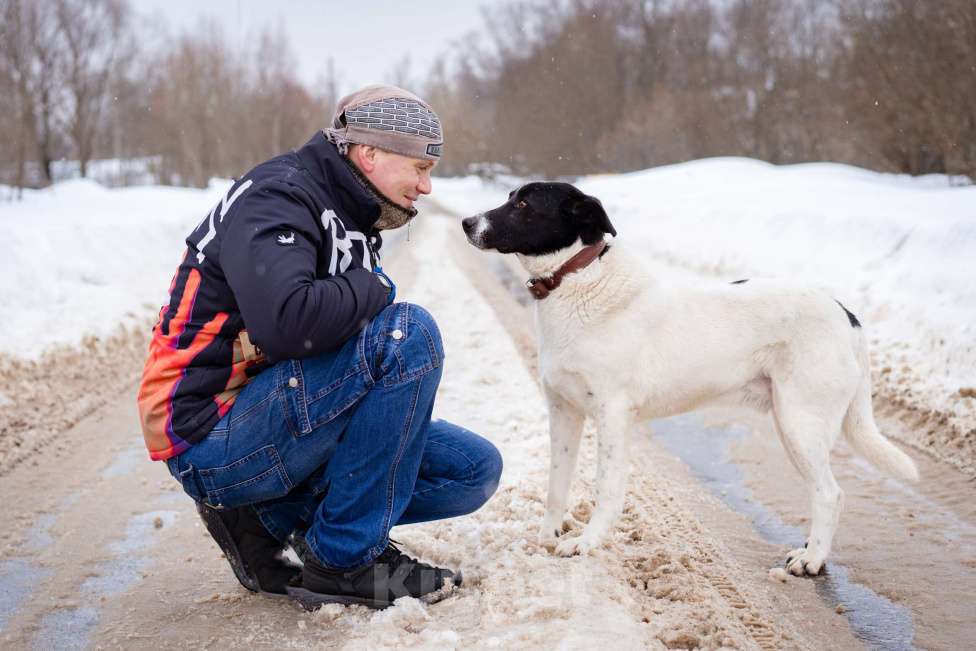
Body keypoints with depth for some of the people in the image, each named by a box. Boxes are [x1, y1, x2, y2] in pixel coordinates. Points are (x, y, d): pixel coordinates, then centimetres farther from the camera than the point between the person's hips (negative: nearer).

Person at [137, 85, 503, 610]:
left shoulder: (351, 221, 15)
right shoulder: (276, 196, -15)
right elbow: (287, 321, -34)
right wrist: (372, 288, -16)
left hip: (285, 417, 10)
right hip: (211, 436, -10)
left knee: (475, 469, 5)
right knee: (409, 332, -25)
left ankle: (267, 518, 5)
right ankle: (343, 561, -15)